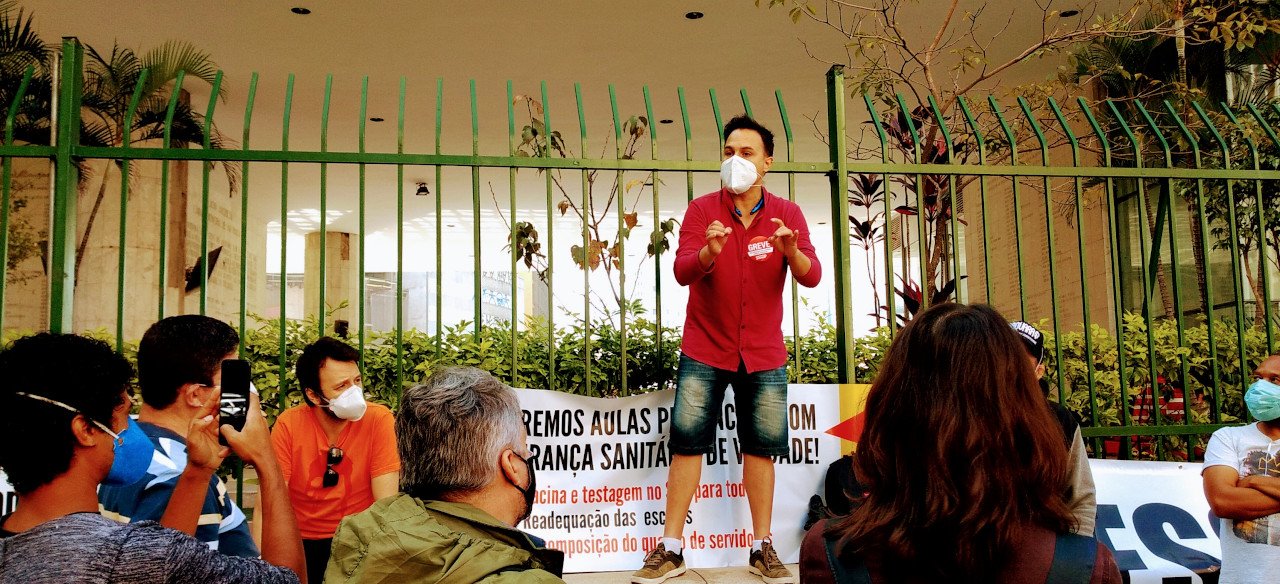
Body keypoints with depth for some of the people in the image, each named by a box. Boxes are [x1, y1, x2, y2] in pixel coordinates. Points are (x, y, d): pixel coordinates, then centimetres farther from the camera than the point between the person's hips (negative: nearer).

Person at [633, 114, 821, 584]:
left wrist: (790, 250, -32)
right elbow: (682, 271, -15)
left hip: (764, 355, 1)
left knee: (762, 445, 5)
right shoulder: (702, 210, -3)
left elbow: (811, 277, -12)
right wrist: (708, 251, -36)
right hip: (705, 351, -1)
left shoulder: (787, 214, -1)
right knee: (687, 440, -3)